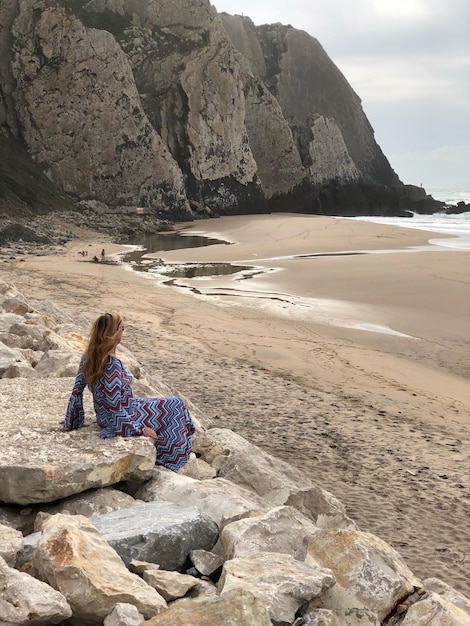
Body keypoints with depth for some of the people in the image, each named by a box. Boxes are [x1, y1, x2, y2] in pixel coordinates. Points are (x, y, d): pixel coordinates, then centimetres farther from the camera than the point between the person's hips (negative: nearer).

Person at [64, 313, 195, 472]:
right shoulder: (113, 365, -32)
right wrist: (138, 429, -18)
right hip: (121, 421, -9)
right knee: (175, 406, 7)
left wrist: (72, 421, 11)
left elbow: (77, 391, -1)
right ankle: (169, 460, 16)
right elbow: (116, 407, -29)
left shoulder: (88, 356, -8)